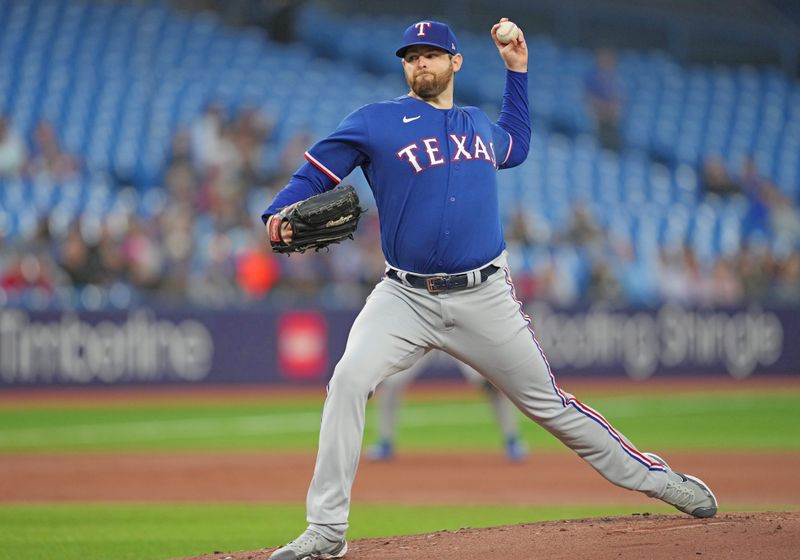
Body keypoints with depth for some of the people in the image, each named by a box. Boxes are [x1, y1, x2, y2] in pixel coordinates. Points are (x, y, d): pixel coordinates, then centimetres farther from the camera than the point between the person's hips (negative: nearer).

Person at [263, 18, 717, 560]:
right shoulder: (376, 122, 1)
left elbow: (514, 147, 38)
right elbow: (315, 172, -2)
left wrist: (517, 70, 31)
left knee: (549, 402, 6)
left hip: (485, 298, 2)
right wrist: (282, 215, -22)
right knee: (349, 380, -24)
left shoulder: (479, 125, 15)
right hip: (406, 297, -2)